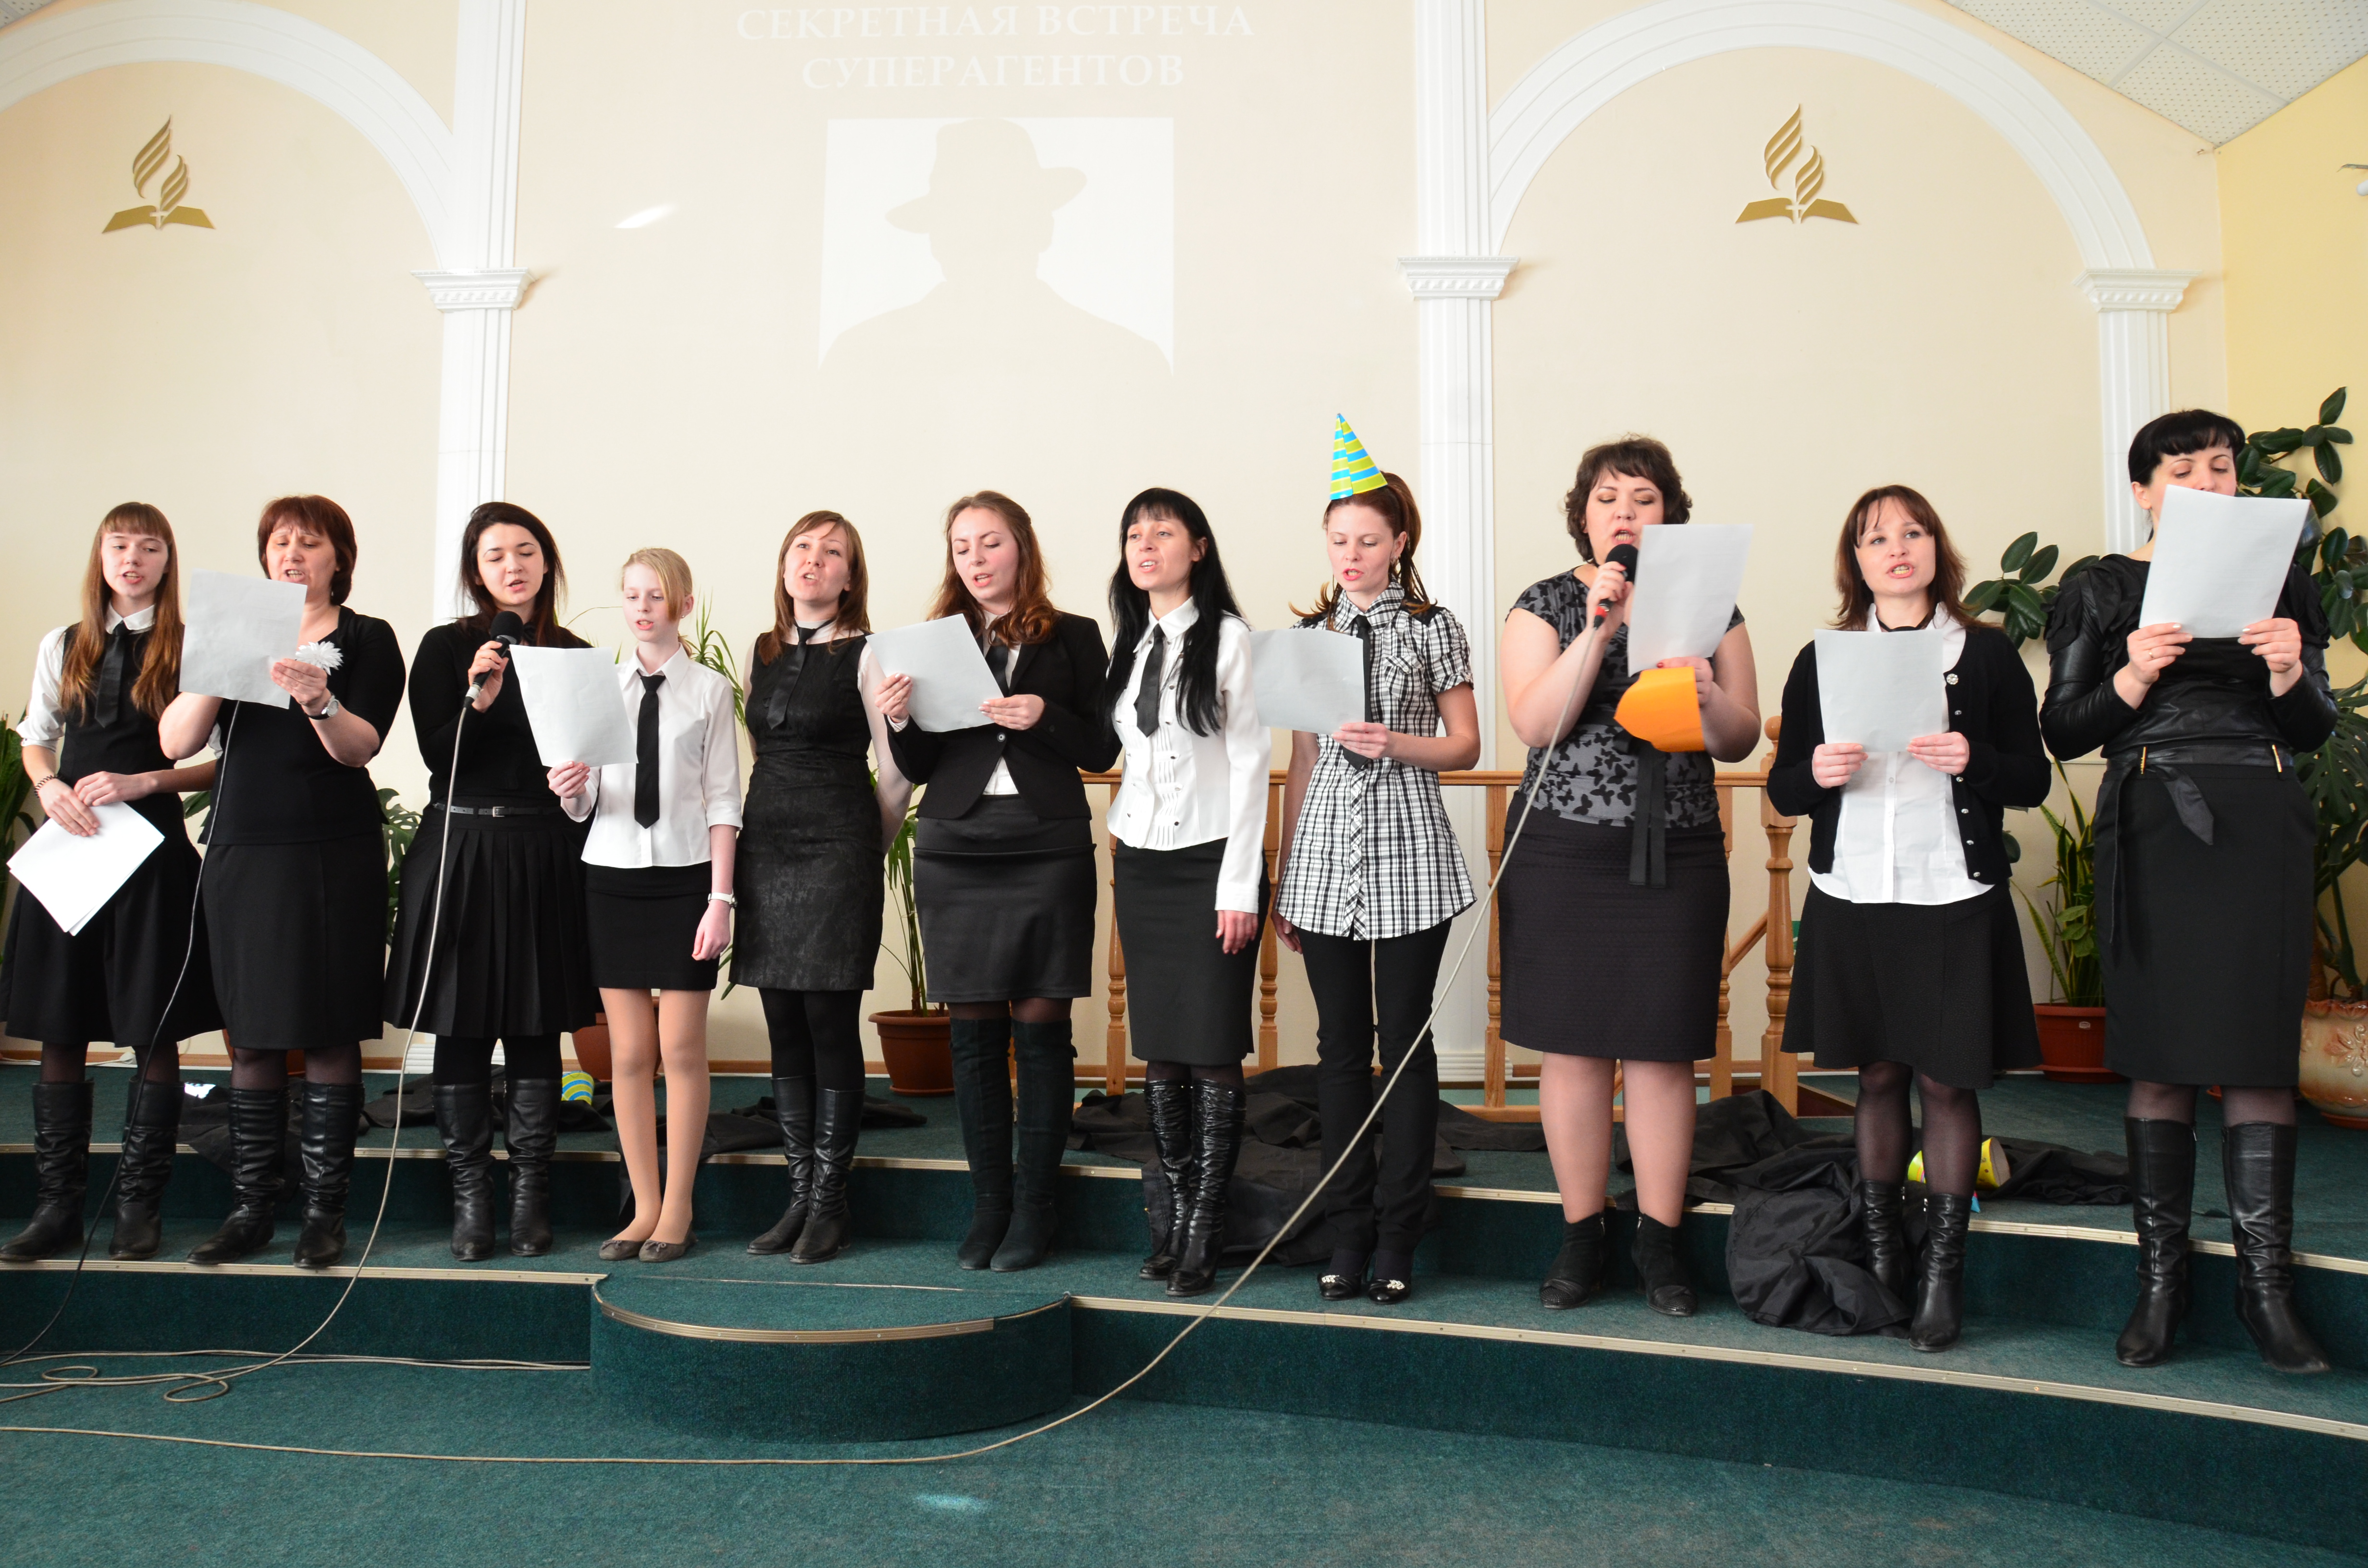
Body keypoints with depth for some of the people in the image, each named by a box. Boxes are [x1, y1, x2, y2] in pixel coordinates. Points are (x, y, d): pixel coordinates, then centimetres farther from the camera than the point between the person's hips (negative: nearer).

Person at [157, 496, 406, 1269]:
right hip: (243, 849, 3)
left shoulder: (367, 639, 3)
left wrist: (318, 700, -31)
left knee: (328, 1033, -1)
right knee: (250, 1036, 7)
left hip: (333, 856, -3)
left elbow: (360, 747, -12)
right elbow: (176, 740, 0)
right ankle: (251, 1206, 16)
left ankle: (324, 1210, 8)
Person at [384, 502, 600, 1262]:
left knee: (536, 1031, 4)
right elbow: (438, 755, -5)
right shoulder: (446, 647, 4)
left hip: (546, 856, 1)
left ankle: (530, 1200, 12)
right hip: (462, 849, -1)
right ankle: (470, 1199, 11)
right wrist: (481, 700, -19)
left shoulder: (576, 655, 9)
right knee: (462, 1031, 2)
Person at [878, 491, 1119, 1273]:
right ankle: (988, 1203, 15)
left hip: (1048, 848, -2)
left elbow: (1102, 749, 1)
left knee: (1041, 1025, 0)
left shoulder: (1073, 637, 5)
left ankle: (1033, 1209, 9)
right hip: (955, 851, 2)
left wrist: (1042, 716, -15)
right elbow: (920, 769, 10)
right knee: (974, 1029, 5)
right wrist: (898, 720, -9)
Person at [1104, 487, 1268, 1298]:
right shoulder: (1130, 646, 13)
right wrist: (1121, 851, 8)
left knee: (1213, 1052, -4)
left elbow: (1250, 765, -8)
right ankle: (1174, 1208, 18)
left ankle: (1203, 1229, 3)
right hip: (1140, 860, 6)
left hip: (1211, 861, -6)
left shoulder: (1228, 639, -5)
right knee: (1158, 1050, 8)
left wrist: (1240, 885, -13)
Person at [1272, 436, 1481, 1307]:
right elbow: (1303, 761, 14)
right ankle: (1348, 1236, 15)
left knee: (1406, 1040, 0)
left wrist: (1394, 743, -16)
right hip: (1326, 856, 3)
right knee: (1341, 1043, 6)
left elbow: (1465, 746, 3)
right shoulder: (1311, 634, 12)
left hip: (1408, 853, -3)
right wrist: (1281, 882, 12)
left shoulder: (1433, 628, 3)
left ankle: (1397, 1239, 10)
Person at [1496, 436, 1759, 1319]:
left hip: (1676, 856, 1)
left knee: (1662, 1048, 2)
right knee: (1571, 1045, 3)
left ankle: (1660, 1240, 15)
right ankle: (1582, 1236, 17)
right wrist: (1599, 630, -17)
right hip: (1562, 852, -1)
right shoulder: (1546, 605, 4)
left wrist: (1708, 698, -15)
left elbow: (1740, 741, 6)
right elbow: (1533, 724, -10)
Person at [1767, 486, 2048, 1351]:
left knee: (1948, 1082, 1)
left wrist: (1973, 760, -16)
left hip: (1954, 898, -2)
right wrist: (1816, 771, -13)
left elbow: (2033, 780, 3)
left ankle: (1943, 1271, 12)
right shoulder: (1821, 660, 8)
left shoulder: (1987, 654, 3)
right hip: (1852, 897, 2)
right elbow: (1782, 789, 8)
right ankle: (1879, 1256, 22)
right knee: (1877, 1075, 10)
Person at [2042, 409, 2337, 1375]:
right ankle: (2160, 1283, 8)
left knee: (2257, 1051, -3)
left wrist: (2289, 674, -10)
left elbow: (2315, 731, 10)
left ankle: (2266, 1286, 5)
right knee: (2158, 1056, 0)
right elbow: (2062, 733, 4)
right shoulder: (2103, 591, 8)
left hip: (2258, 822, 1)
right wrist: (2129, 682, -13)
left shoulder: (2278, 579, 12)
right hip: (2150, 822, -1)